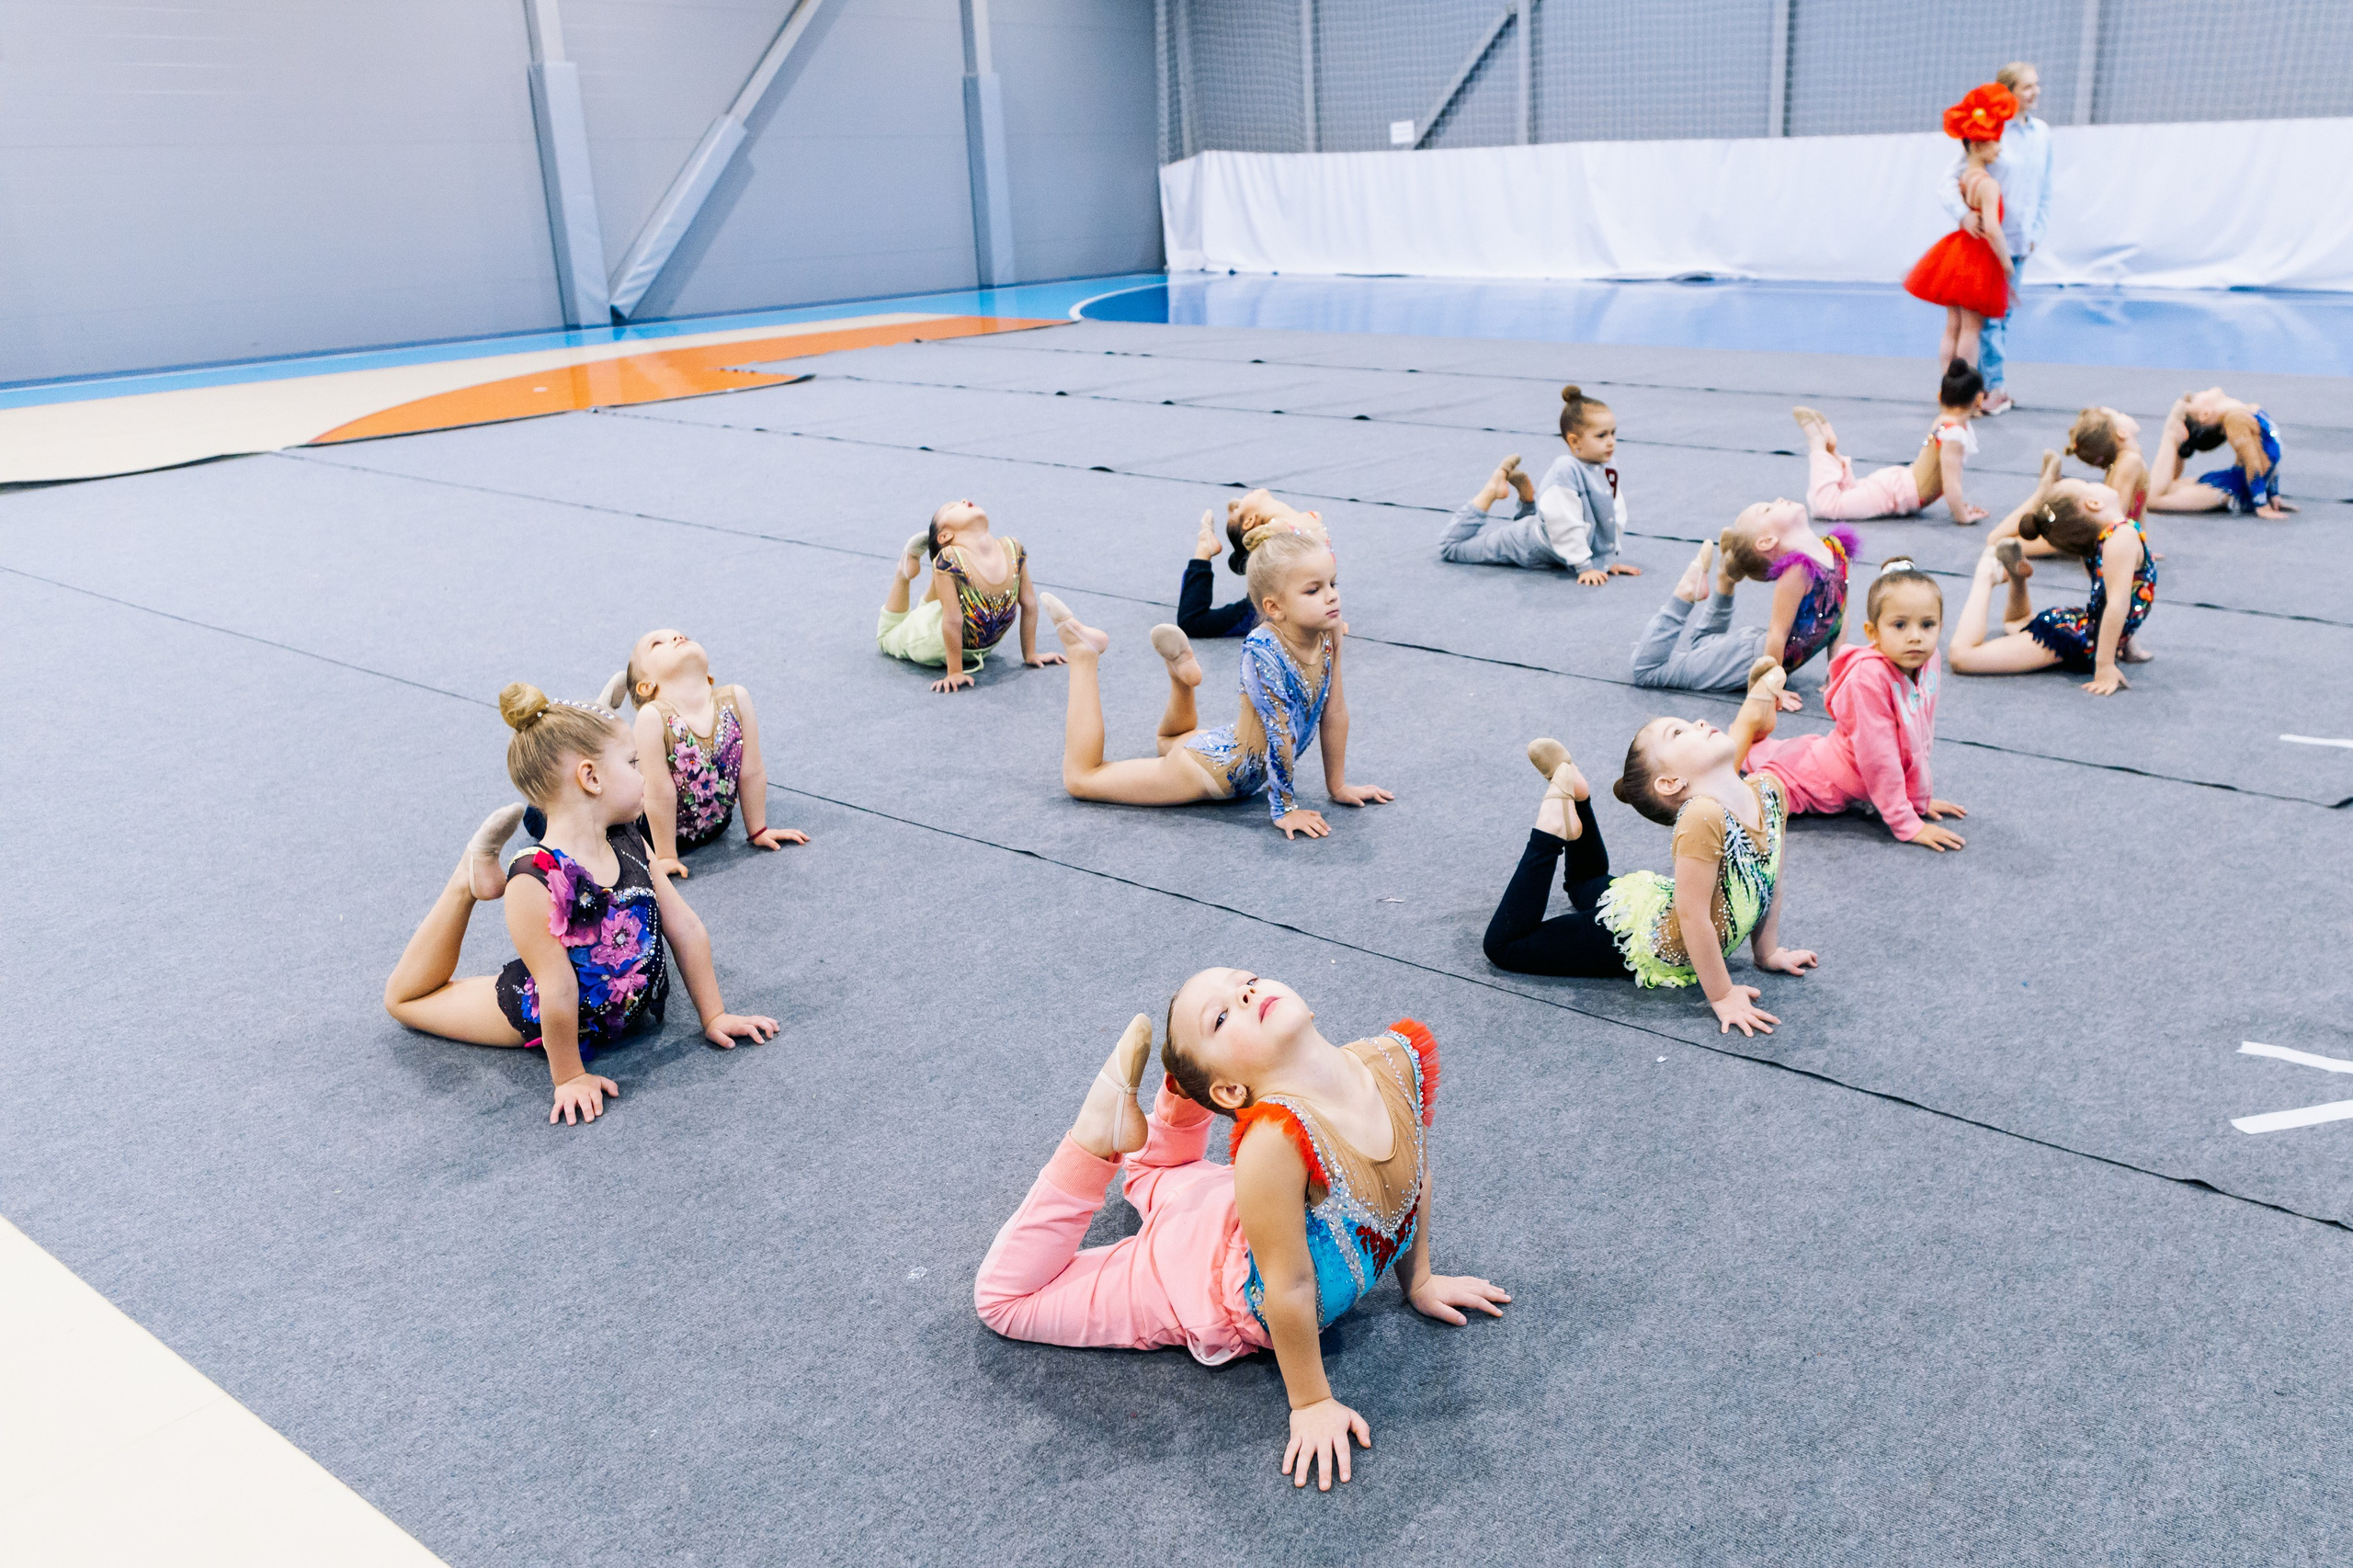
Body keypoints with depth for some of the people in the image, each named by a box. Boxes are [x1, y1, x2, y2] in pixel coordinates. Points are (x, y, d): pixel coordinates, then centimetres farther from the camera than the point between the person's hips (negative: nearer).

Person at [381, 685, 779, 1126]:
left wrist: (713, 1015, -6)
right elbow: (558, 992, -32)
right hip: (549, 1021, -4)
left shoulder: (630, 842, -17)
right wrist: (569, 1077, -26)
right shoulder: (534, 882, -38)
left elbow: (687, 930, -10)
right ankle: (470, 880, 17)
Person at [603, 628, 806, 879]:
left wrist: (758, 831, -5)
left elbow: (752, 772, -12)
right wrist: (665, 857, -22)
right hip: (658, 828, -3)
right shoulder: (653, 717, -29)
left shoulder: (736, 699, -20)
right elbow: (660, 795, -26)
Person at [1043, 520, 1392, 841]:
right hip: (1213, 769, -8)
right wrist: (1284, 808, -27)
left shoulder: (1331, 633, -16)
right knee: (1080, 777, 5)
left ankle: (1182, 670, 29)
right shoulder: (1264, 650, -35)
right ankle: (1083, 654, 12)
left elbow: (1335, 710, -6)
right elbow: (1279, 732, -32)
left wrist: (1338, 786, 1)